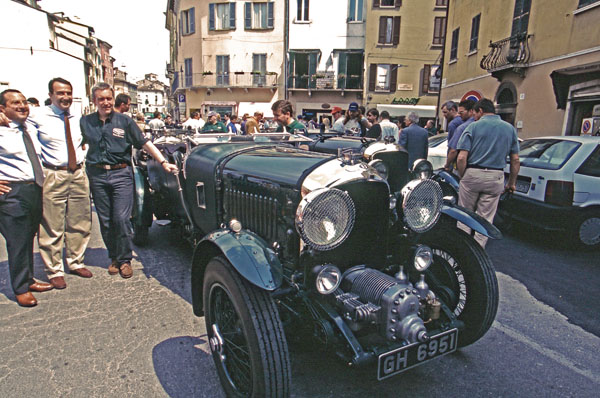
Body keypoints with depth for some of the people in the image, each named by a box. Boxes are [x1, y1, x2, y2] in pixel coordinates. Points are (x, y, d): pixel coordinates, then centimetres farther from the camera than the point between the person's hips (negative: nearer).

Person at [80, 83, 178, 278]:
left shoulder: (125, 121, 3)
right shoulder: (85, 122, 9)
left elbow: (145, 143, 0)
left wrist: (164, 162, -7)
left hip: (121, 174, -2)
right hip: (97, 176, 2)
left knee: (121, 218, -7)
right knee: (105, 221, 8)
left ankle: (124, 259, 9)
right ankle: (114, 257, 23)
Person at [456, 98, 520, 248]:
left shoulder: (473, 127, -2)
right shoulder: (510, 128, 9)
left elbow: (461, 158, -11)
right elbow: (515, 160, 7)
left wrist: (462, 176, 2)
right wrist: (512, 183, 14)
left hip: (472, 174, -3)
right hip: (496, 178, 3)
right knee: (485, 218, 9)